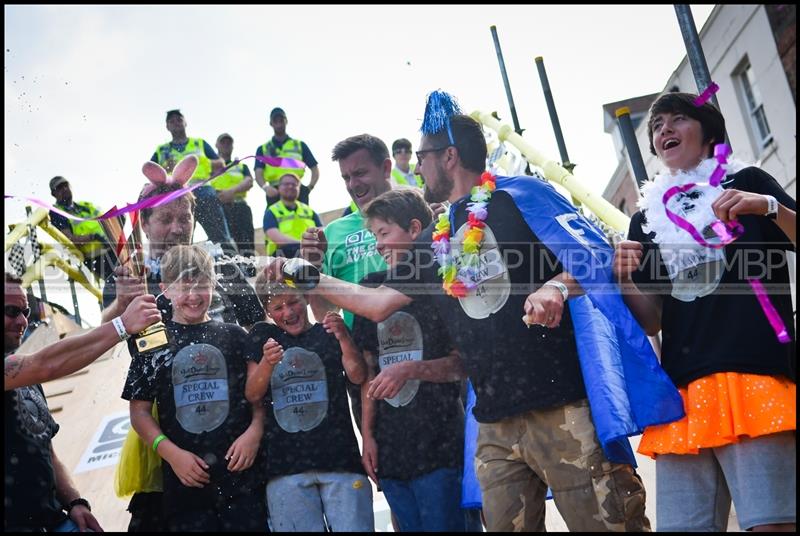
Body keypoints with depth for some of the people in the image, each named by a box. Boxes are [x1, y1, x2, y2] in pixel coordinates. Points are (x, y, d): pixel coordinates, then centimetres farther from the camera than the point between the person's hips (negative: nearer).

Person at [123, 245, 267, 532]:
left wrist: (255, 431, -11)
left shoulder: (234, 336, 8)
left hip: (241, 469, 1)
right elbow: (139, 411, 5)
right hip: (185, 477, 0)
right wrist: (172, 453, -8)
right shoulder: (153, 342, 5)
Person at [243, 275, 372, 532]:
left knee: (354, 527, -5)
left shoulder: (328, 333, 12)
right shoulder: (262, 336, 13)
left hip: (340, 458, 0)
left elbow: (358, 376, -3)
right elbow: (253, 396, 4)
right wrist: (267, 362, -16)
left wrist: (344, 337, -21)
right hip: (286, 465, 0)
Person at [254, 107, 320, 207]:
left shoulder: (300, 145, 18)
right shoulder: (263, 149, 17)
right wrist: (265, 187, -19)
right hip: (275, 193, 0)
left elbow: (315, 169, 17)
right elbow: (258, 173, 3)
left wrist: (310, 187, -1)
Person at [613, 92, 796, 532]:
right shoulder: (647, 218, 21)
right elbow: (652, 321, 16)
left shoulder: (746, 184, 12)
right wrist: (624, 280, -3)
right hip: (681, 389, 4)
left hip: (754, 376, -4)